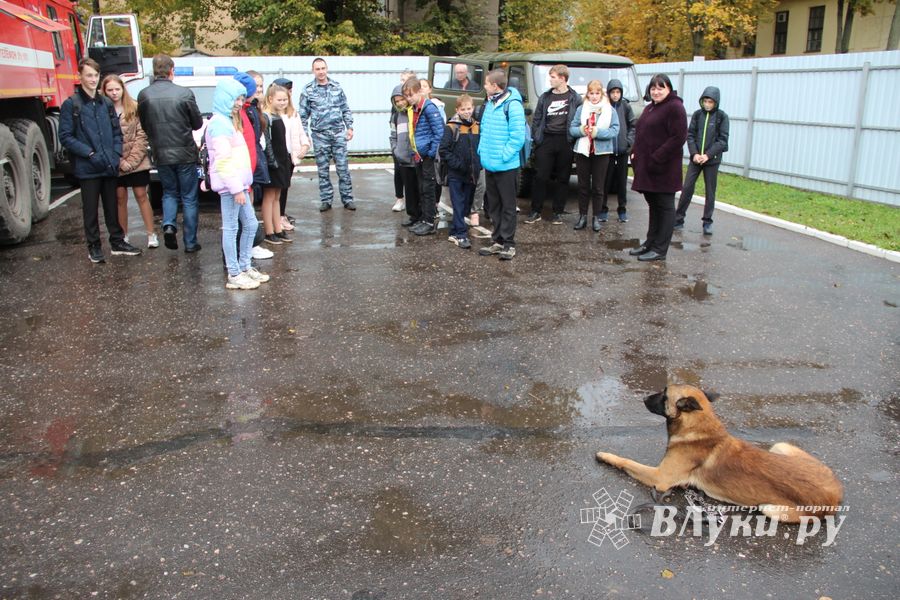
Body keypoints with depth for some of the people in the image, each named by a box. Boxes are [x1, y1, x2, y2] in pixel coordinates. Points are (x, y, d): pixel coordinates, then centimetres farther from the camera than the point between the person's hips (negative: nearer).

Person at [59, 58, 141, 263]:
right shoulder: (71, 104, -4)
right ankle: (94, 247, 15)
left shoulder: (106, 103, 11)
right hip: (87, 168, -4)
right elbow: (65, 137, -7)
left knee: (112, 206, 13)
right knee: (91, 208, 5)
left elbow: (116, 131, 15)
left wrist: (117, 154, 0)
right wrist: (90, 153, -15)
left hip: (110, 166, 4)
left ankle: (117, 242, 23)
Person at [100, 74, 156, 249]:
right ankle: (124, 236, 17)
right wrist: (119, 162, -12)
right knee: (120, 198, 8)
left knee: (141, 196, 2)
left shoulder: (134, 108, -2)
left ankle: (151, 234, 9)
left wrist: (131, 160, -11)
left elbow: (141, 137, -5)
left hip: (137, 162, -1)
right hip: (115, 164, 1)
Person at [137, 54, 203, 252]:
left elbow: (144, 125, 6)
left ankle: (169, 225, -2)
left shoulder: (144, 95, -5)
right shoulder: (184, 93, -13)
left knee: (169, 192, 22)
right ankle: (190, 242, 13)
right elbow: (197, 123, -2)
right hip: (185, 153, -2)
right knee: (189, 198, 9)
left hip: (161, 154, 2)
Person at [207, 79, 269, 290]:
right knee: (231, 228, -4)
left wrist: (242, 184, 16)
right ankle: (234, 276, 2)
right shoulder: (219, 123, -13)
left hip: (238, 183, 10)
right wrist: (237, 188, -23)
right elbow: (223, 159, -20)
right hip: (230, 185, -10)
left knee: (250, 224, 14)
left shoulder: (228, 121, 19)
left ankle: (245, 267, 24)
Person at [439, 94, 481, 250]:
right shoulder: (451, 128, -6)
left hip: (471, 174, 5)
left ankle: (454, 232, 21)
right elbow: (444, 150, -10)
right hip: (455, 174, -5)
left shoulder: (477, 127, 9)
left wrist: (478, 164, 0)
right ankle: (461, 234, -2)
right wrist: (457, 164, -16)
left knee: (466, 204, 10)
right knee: (459, 204, -5)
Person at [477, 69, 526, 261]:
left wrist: (503, 156, -19)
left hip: (506, 166, -8)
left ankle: (508, 244, 10)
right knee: (493, 205, 14)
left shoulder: (512, 105, -15)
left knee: (508, 205, 2)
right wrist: (483, 152, 10)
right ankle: (498, 241, 25)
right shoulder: (490, 103, 10)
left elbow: (518, 137, -19)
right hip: (490, 165, 8)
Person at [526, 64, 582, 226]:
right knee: (540, 177, 0)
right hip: (546, 140, 2)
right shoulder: (545, 97, 9)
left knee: (562, 179, 5)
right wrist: (536, 138, 4)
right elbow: (536, 119, 12)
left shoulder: (574, 98, 1)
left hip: (565, 143, -2)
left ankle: (558, 212, 14)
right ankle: (536, 211, 9)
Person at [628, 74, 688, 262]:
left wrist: (657, 159, -21)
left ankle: (660, 250, 4)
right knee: (653, 205, 16)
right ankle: (650, 243, 25)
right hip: (646, 166, 9)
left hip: (663, 169, -9)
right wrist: (635, 153, 8)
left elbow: (678, 137, -19)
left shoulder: (675, 107, -11)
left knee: (665, 207, -1)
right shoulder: (650, 108, 17)